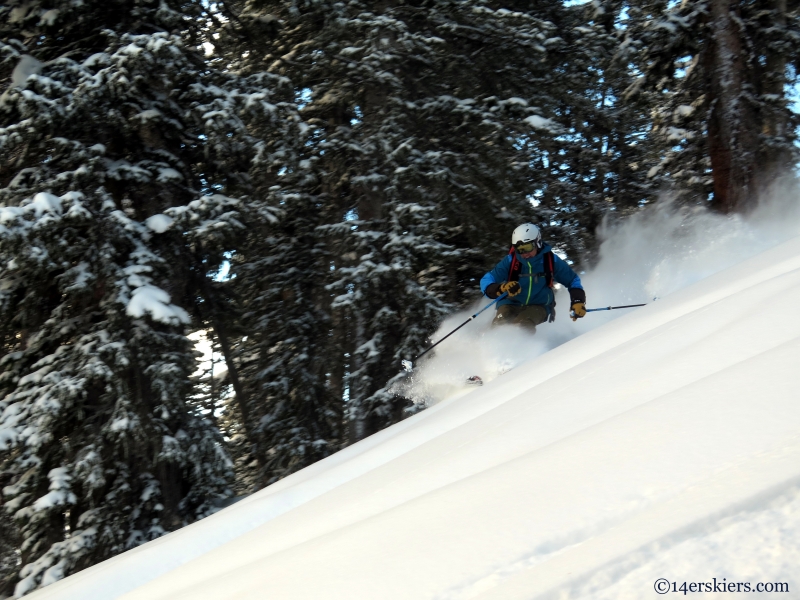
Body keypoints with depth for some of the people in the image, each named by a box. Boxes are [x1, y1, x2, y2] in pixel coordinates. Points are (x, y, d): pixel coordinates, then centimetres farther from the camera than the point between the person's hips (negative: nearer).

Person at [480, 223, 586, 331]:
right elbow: (486, 281, -13)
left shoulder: (551, 261, -7)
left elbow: (573, 280, 4)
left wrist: (578, 302, -13)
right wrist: (502, 288, -35)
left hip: (539, 306, 0)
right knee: (500, 325, -31)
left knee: (523, 323, -34)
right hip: (512, 304, 0)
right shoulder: (511, 261, -9)